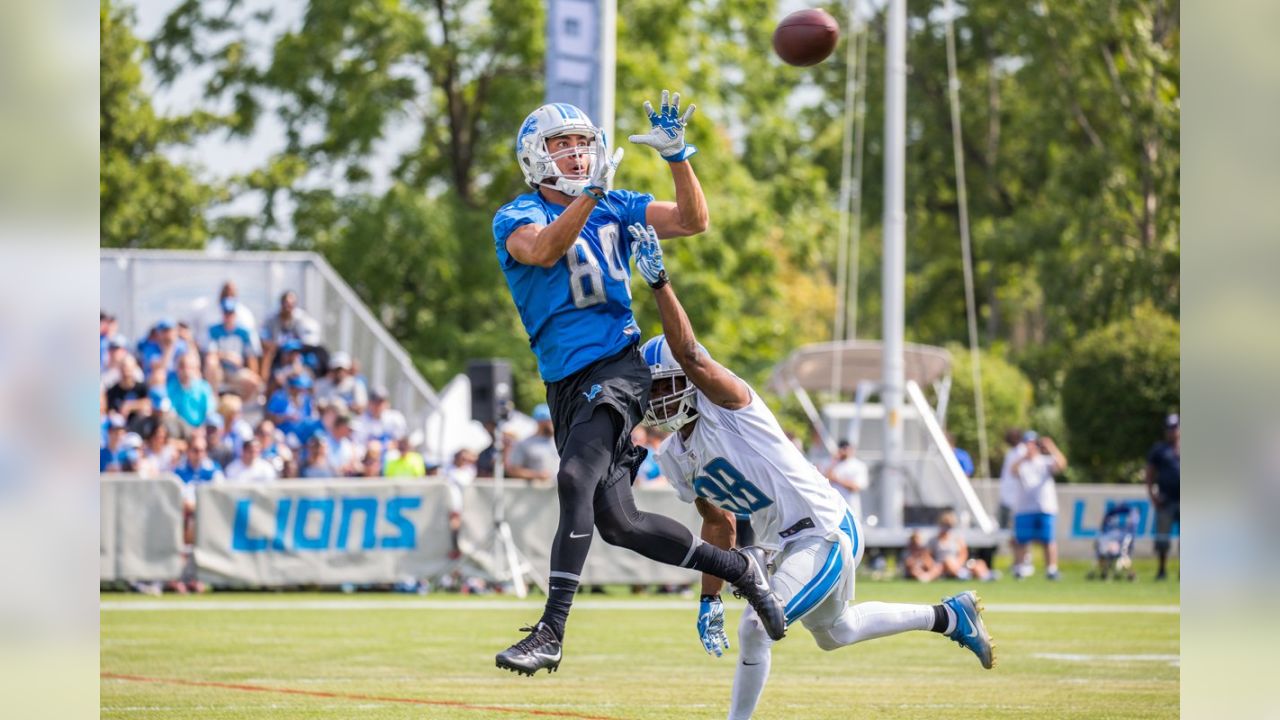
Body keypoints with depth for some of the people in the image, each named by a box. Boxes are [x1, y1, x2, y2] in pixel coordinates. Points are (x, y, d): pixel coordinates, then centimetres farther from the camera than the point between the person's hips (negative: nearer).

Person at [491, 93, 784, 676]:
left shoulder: (617, 209, 10)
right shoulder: (516, 218, 2)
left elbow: (693, 221, 2)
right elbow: (543, 251, -21)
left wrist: (676, 155, -10)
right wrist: (591, 194, -34)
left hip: (617, 367, -2)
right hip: (565, 383, 2)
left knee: (575, 479, -25)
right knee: (618, 523, 2)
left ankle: (550, 633, -28)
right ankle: (737, 569, 22)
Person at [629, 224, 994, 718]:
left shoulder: (726, 401, -16)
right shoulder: (674, 457, 6)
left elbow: (688, 353, -36)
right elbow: (718, 523, 17)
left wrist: (659, 281, -41)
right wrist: (710, 600, 16)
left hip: (825, 534, -10)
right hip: (787, 546, 10)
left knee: (754, 629, -18)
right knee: (833, 633, 27)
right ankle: (949, 616, 42)